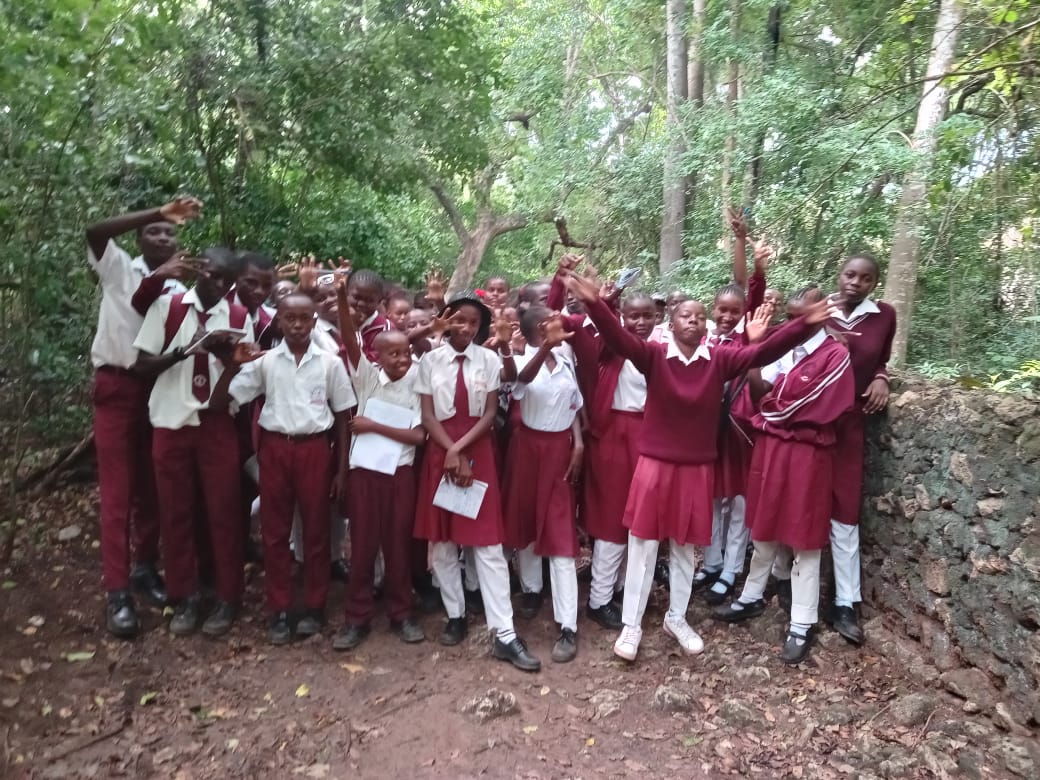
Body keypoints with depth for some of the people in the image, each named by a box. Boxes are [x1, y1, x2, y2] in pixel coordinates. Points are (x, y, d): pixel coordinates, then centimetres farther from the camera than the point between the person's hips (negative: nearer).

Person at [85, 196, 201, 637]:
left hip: (158, 390, 3)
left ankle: (145, 567, 27)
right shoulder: (118, 268, 1)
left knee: (151, 488, 11)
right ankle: (117, 592, 2)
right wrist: (158, 212, -20)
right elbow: (95, 232, -18)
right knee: (116, 491, -2)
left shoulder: (179, 289, 5)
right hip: (115, 386, -2)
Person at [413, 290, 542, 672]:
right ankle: (455, 615, 26)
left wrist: (461, 448, -14)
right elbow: (428, 416, -3)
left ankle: (505, 635, 0)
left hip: (479, 451, -1)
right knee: (441, 540, 8)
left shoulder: (489, 360, 0)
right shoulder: (430, 361, 0)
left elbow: (490, 414, -2)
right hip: (440, 451, 1)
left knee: (488, 543, -3)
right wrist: (451, 454, -13)